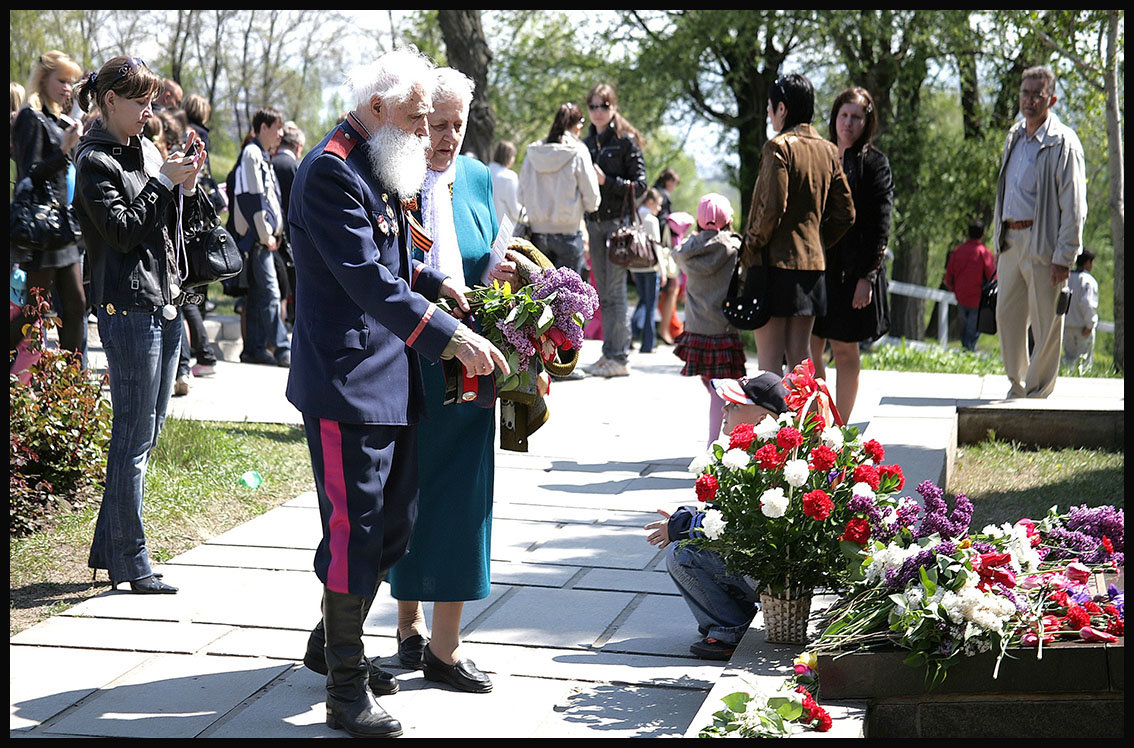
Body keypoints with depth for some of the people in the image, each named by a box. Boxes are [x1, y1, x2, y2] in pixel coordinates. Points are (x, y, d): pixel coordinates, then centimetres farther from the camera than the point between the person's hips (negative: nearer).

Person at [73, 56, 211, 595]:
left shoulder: (148, 151, 15)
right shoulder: (95, 160, -7)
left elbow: (183, 222, 16)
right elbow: (122, 230, -17)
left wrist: (187, 185, -1)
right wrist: (164, 181, -14)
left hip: (167, 304, 8)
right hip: (129, 308, -8)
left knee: (145, 436, 13)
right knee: (134, 439, -4)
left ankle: (108, 549, 23)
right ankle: (130, 564, 3)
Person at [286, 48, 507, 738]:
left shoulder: (380, 170, 16)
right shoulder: (331, 171, -16)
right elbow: (368, 280, -24)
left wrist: (434, 281, 8)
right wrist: (450, 337, -27)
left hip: (390, 377, 10)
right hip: (347, 379, -10)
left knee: (394, 523, 17)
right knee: (355, 530, -5)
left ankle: (335, 643, 35)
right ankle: (346, 691, 5)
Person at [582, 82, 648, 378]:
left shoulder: (626, 141, -3)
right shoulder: (588, 143, 15)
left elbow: (640, 185, -8)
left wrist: (605, 180, -15)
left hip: (619, 220, -6)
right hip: (594, 222, 6)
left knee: (615, 290, -9)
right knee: (603, 292, 8)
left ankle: (620, 357, -7)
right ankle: (609, 353, 12)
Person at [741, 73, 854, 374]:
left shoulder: (779, 147, -11)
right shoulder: (827, 150, 11)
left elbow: (771, 211, -18)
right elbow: (845, 214, 12)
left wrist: (748, 250, -7)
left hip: (776, 262, -7)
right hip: (813, 262, 7)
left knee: (769, 359, -5)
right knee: (800, 355, 12)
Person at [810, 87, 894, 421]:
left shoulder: (874, 163, -1)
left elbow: (880, 225, -6)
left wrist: (867, 276, -13)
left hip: (852, 270, -4)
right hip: (816, 265, 5)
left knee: (844, 349, 1)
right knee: (810, 349, 2)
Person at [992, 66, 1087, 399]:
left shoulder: (1063, 143, -8)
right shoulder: (1014, 137, 15)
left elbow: (1074, 207, -10)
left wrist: (1063, 257, -15)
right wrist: (998, 242, 19)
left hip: (1044, 243, -7)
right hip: (1011, 241, 7)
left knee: (1045, 322, -1)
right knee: (1007, 315, 9)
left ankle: (1037, 393, 9)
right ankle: (1016, 386, 23)